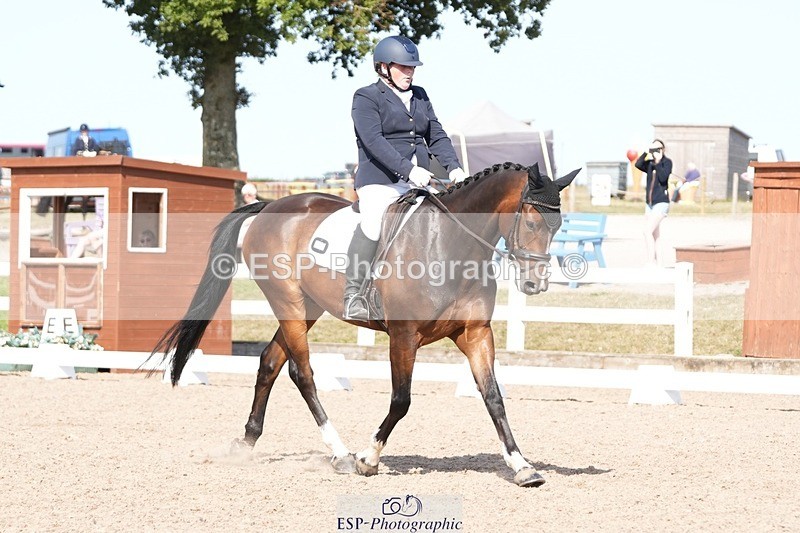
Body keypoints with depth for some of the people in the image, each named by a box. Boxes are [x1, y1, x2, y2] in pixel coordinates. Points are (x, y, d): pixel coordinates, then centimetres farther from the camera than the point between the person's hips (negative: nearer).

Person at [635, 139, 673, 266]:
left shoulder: (667, 162, -4)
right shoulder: (650, 164, 10)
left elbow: (663, 178, -18)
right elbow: (638, 165, -9)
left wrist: (658, 162, -17)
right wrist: (646, 152, -15)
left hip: (661, 203, -7)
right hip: (649, 204, 7)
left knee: (648, 231, -19)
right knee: (654, 236, 10)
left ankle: (650, 263, -21)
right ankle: (656, 264, 16)